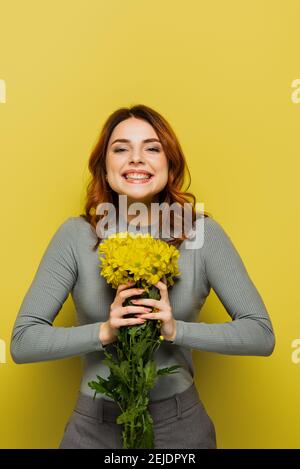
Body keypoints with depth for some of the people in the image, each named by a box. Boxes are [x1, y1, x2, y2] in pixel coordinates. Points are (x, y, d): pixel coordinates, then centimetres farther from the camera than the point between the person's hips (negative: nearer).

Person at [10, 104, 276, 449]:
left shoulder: (203, 233, -10)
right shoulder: (76, 235, -10)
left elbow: (262, 334, -10)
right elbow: (22, 342, -10)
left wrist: (177, 330, -22)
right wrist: (104, 331, -24)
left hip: (180, 423, 1)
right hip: (95, 426, 0)